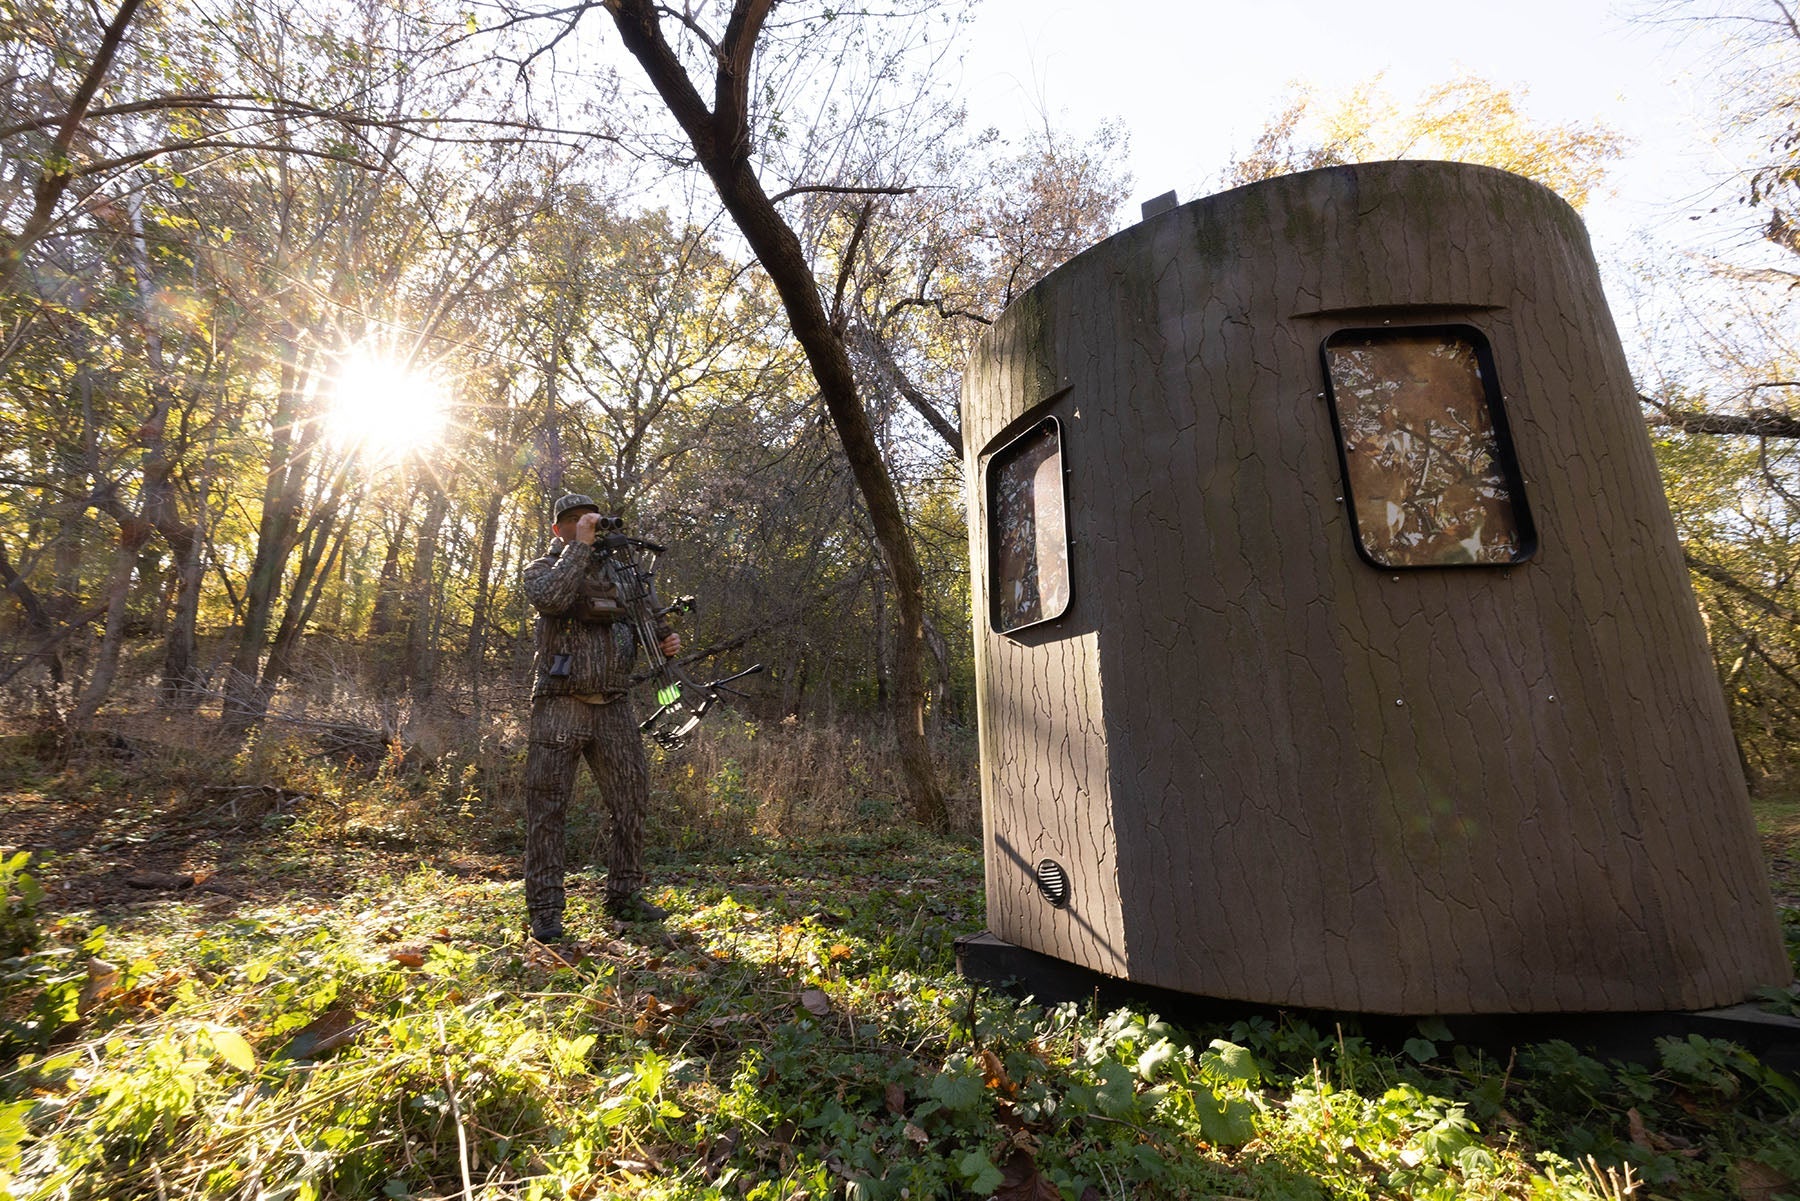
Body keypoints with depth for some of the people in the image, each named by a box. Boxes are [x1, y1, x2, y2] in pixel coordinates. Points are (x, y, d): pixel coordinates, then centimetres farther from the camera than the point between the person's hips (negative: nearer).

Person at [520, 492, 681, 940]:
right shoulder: (542, 568, 3)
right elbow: (549, 598, -21)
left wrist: (665, 641, 1)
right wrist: (581, 546, -16)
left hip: (613, 707, 5)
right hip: (560, 708, -4)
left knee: (632, 802, 7)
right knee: (547, 808, 1)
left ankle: (625, 896, 20)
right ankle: (544, 910, 12)